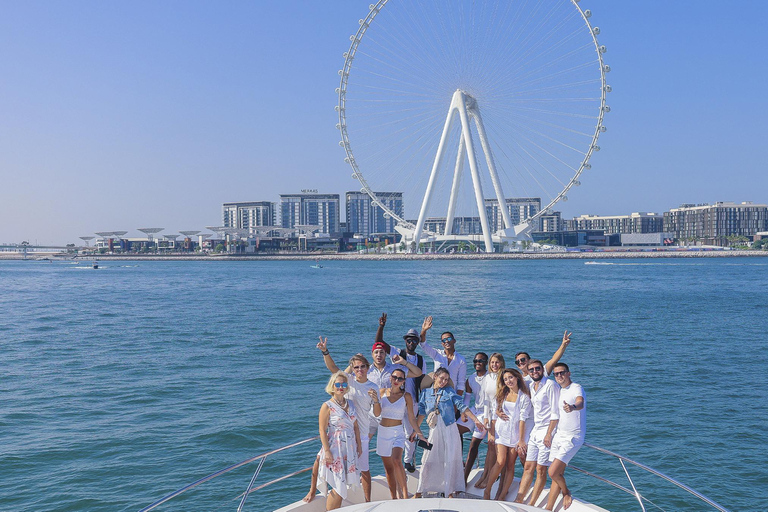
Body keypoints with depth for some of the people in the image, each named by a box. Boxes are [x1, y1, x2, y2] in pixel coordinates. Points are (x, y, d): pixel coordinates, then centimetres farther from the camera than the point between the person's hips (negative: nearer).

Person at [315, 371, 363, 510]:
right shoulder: (327, 406, -8)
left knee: (341, 486, 8)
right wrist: (327, 451, -16)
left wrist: (359, 446, 11)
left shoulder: (350, 404, 10)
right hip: (335, 449, -6)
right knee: (338, 487, -6)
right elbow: (322, 430, -11)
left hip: (350, 448, 6)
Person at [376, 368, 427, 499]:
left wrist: (419, 433, 2)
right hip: (383, 431, 3)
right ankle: (394, 497, 15)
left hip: (397, 432, -3)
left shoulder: (406, 396, -1)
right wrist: (375, 399, -11)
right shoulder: (383, 392, 4)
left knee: (396, 461, -25)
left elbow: (411, 417, 4)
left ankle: (405, 494, -16)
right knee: (388, 467, 6)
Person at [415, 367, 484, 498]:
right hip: (435, 431, 1)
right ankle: (419, 492, 10)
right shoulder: (426, 392, 6)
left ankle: (450, 491, 7)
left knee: (450, 461, -1)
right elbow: (421, 413, 9)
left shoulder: (449, 391, 1)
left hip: (450, 430, -1)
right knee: (428, 461, 0)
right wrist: (415, 430, 8)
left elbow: (462, 406, -3)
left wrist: (475, 420, -9)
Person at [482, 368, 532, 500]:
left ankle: (501, 496, 4)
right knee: (500, 462, -13)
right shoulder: (501, 395, 9)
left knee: (510, 465, 0)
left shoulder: (524, 397, -1)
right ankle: (487, 490, -2)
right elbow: (494, 416, 12)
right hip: (501, 432, 1)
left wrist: (521, 440, -9)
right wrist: (491, 434, 5)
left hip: (515, 433, -1)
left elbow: (522, 419, -6)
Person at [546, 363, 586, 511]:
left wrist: (573, 407, -59)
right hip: (559, 436, 7)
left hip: (572, 438, -7)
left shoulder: (576, 388, -14)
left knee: (553, 472, -14)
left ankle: (566, 493, 14)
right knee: (558, 474, 9)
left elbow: (580, 403, -38)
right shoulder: (559, 391, 12)